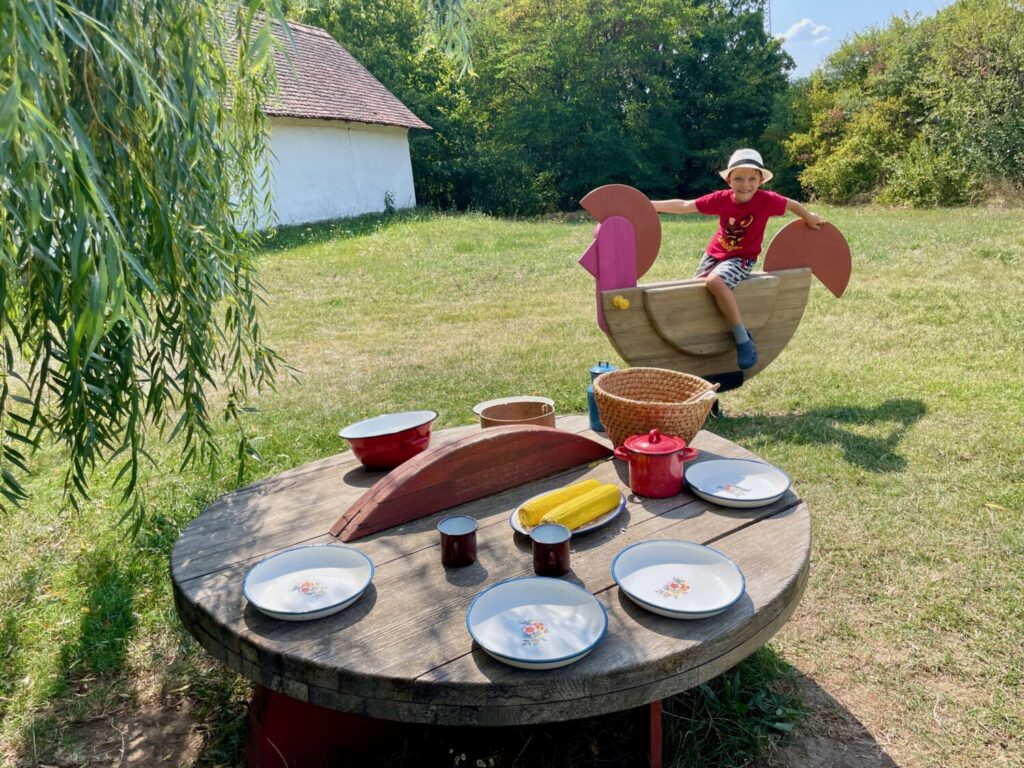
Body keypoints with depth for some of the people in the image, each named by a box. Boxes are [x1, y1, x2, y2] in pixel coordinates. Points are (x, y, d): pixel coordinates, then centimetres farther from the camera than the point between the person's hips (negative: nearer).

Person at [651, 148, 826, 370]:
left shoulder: (766, 200, -15)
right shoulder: (722, 198, -9)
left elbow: (792, 204, 4)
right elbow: (685, 206, -7)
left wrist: (809, 218, 22)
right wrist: (650, 205, -12)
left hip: (741, 258, -5)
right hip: (714, 253, 5)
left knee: (715, 281, -33)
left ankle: (743, 338, -25)